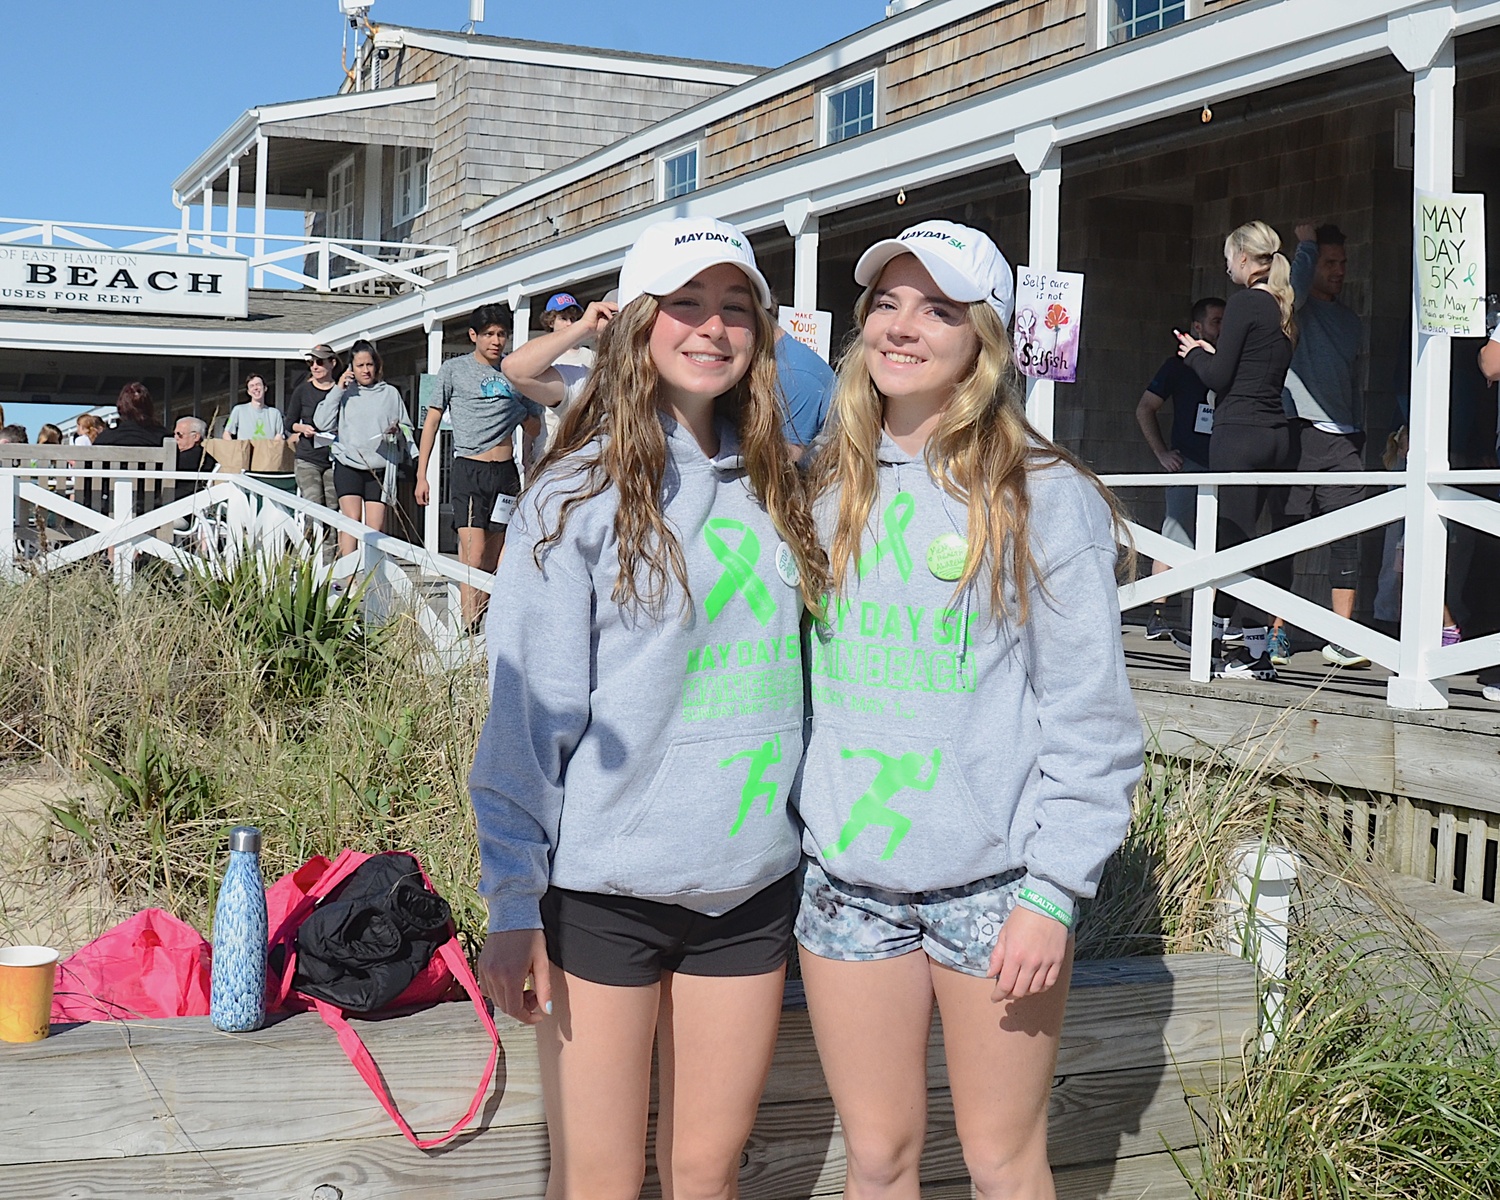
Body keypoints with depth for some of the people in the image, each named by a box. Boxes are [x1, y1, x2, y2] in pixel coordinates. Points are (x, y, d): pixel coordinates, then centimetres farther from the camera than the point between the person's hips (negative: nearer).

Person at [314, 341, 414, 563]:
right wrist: (337, 389, -3)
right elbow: (322, 423, -2)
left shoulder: (390, 394, 11)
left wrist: (397, 430, -9)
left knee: (375, 529, -3)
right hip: (348, 465, -1)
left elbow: (407, 430, 14)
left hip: (380, 469, 1)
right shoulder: (345, 393, 9)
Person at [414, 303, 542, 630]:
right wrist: (421, 475, 1)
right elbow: (432, 421, 6)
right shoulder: (454, 370, 5)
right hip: (469, 471, -4)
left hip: (507, 472, 4)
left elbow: (534, 427, 20)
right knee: (474, 552, -14)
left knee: (494, 560, 5)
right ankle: (470, 631, -15)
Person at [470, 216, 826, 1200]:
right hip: (604, 889, -4)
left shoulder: (772, 490, 8)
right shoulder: (579, 494, -7)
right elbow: (530, 713, -8)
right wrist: (514, 905, -12)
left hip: (752, 886, 4)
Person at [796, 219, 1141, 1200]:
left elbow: (1090, 715, -8)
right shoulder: (827, 491, 9)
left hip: (991, 882, -4)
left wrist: (1053, 891, -12)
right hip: (845, 880, 4)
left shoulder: (1043, 496, -7)